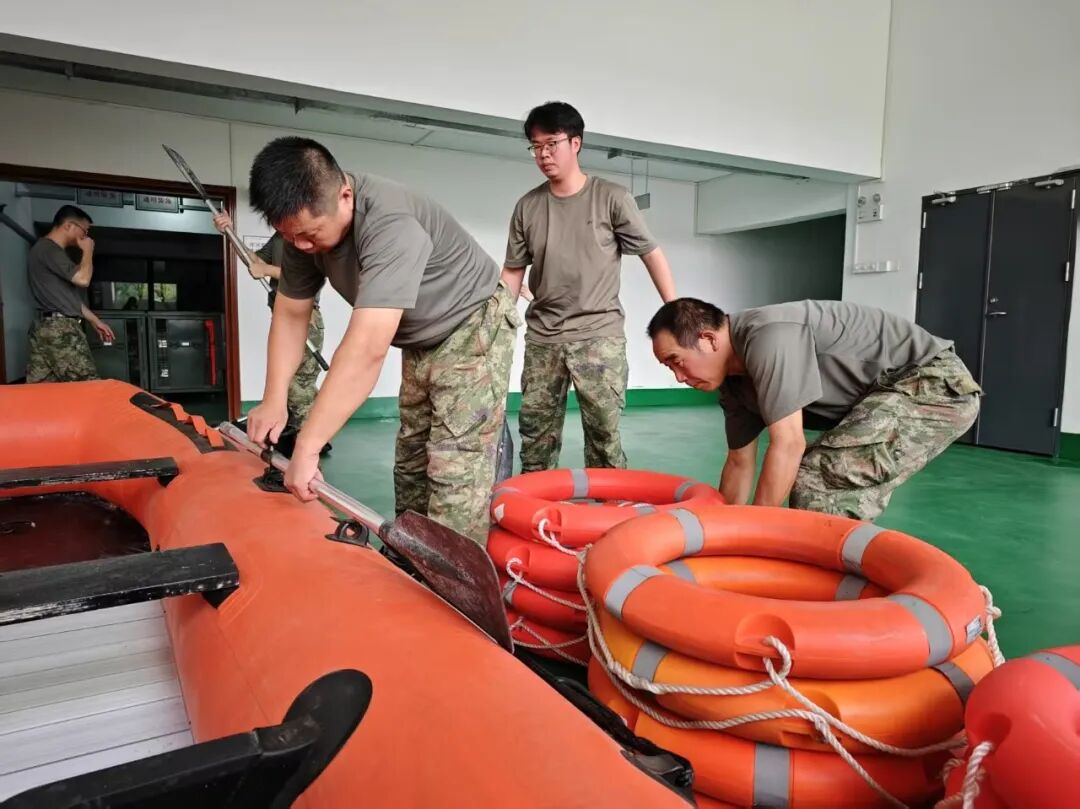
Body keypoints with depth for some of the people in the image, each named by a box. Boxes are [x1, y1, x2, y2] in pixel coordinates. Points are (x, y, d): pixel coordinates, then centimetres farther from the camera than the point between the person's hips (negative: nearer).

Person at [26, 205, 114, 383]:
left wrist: (95, 320, 23)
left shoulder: (48, 249, 23)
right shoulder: (49, 249, -11)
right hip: (61, 329, -11)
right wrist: (88, 251, -2)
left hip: (48, 327, 11)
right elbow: (82, 279, -20)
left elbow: (67, 295, 25)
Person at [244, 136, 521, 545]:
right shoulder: (306, 224, -10)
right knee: (410, 462, 12)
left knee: (455, 472, -15)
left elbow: (367, 349, -43)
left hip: (472, 328, -8)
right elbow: (290, 313, -1)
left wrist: (306, 447, -41)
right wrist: (274, 400, -11)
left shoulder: (391, 226, -36)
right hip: (422, 340, 8)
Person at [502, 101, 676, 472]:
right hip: (541, 336, 3)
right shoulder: (527, 206, 6)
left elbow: (651, 253, 2)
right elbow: (512, 272, 11)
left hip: (599, 334, -3)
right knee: (535, 433, 7)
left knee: (604, 432, -2)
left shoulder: (612, 197, -3)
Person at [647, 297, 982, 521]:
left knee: (818, 482, -19)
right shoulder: (733, 380, 4)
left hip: (937, 383, -9)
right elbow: (739, 463, 12)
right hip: (889, 393, 9)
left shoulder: (768, 336, -25)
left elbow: (788, 443, -26)